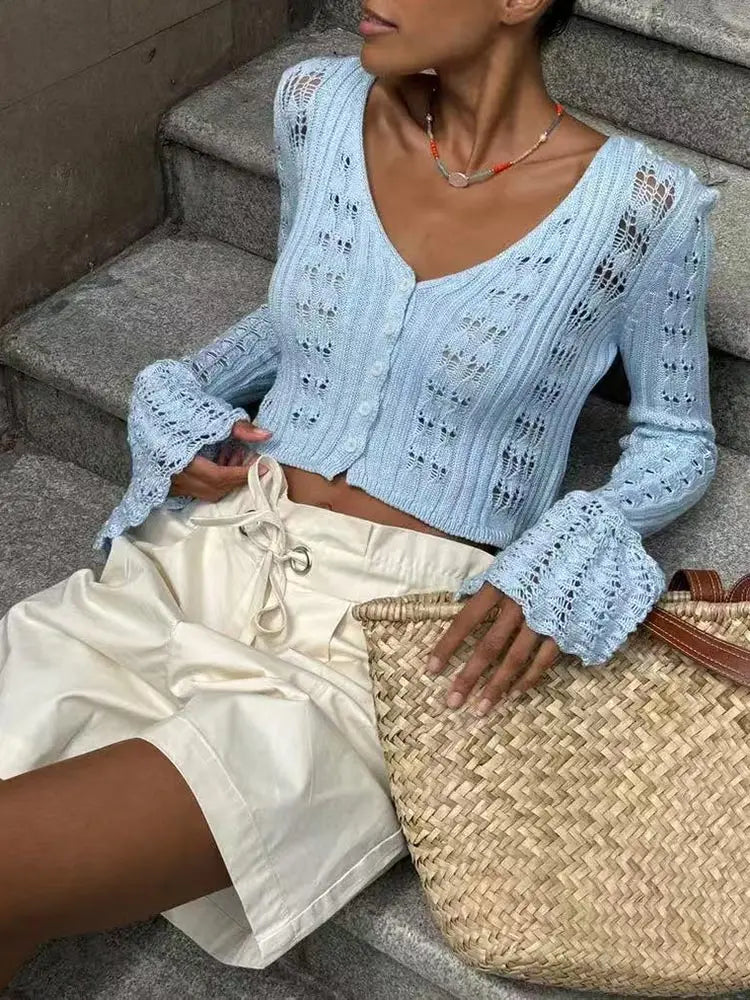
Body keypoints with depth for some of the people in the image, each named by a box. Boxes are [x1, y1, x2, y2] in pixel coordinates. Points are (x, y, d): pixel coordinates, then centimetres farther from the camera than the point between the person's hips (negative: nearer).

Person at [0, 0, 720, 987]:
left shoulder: (642, 207, -8)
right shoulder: (318, 104, 4)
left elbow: (678, 440, 6)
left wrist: (573, 547, -13)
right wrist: (178, 395, 3)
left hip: (388, 634, -4)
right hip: (203, 552, 5)